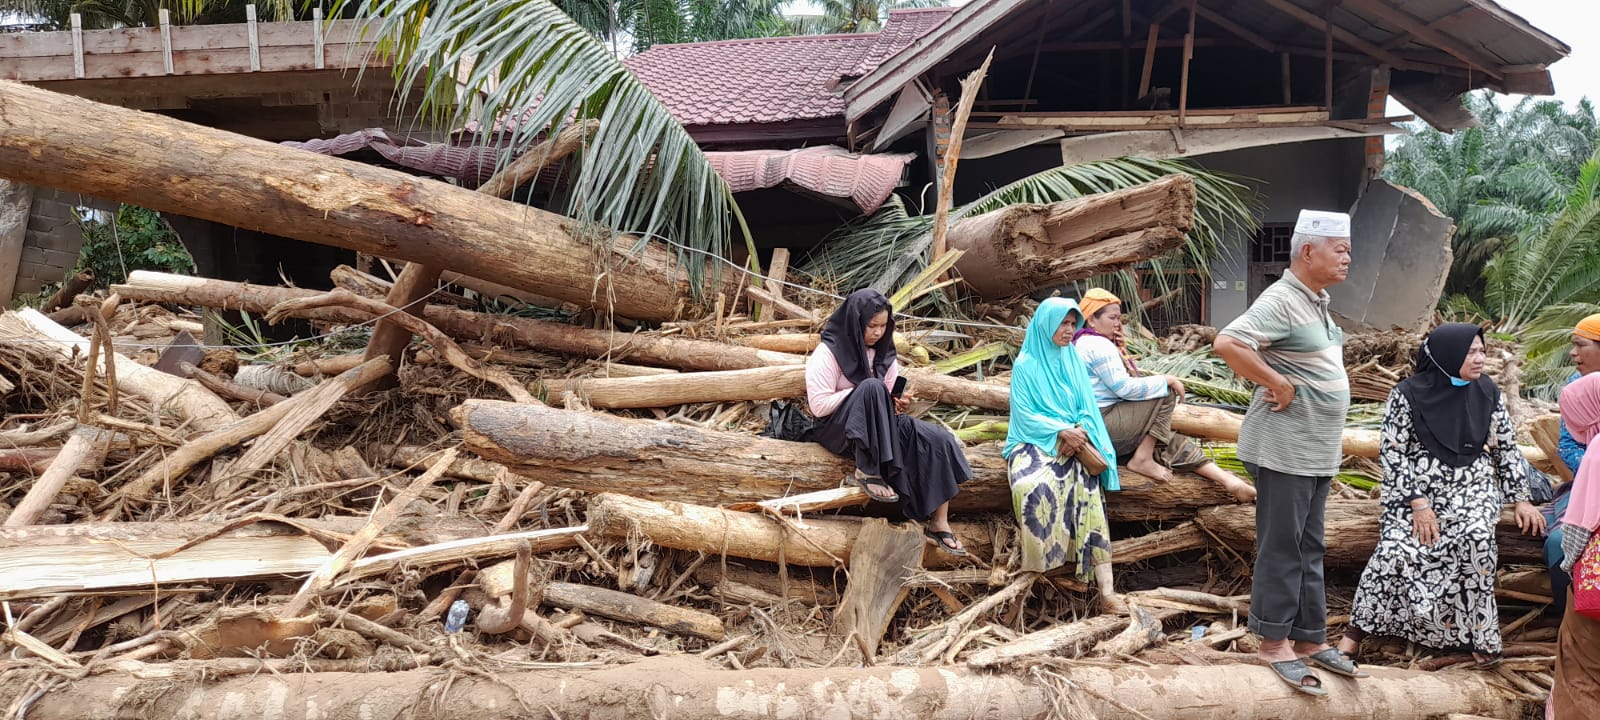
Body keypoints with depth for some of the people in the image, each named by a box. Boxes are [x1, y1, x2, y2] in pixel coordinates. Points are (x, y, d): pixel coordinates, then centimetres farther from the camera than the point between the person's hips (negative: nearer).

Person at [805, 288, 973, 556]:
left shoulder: (883, 353, 10)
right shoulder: (828, 353, -10)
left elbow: (889, 399, 15)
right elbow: (818, 404, -17)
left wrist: (900, 402, -9)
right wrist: (864, 394, -19)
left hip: (881, 425, 6)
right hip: (839, 429, -6)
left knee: (940, 441, -18)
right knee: (872, 388, -36)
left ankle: (938, 524, -15)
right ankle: (866, 471, -28)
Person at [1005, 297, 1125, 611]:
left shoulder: (1074, 361, 12)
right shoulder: (1026, 365, 0)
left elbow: (1087, 408, 9)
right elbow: (1024, 414, -5)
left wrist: (1079, 433, -12)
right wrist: (1061, 431, -18)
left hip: (1075, 442, 2)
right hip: (1035, 441, -2)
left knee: (1087, 488, -29)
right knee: (1032, 485, -38)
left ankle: (1106, 588, -37)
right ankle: (1042, 553, -17)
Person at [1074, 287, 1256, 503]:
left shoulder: (1083, 343, 20)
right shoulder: (1098, 345, -13)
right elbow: (1125, 388, -21)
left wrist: (1121, 350, 9)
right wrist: (1167, 380, -11)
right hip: (1103, 424, -10)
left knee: (1172, 442, 4)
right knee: (1166, 394, -10)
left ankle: (1227, 480, -5)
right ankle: (1143, 459, -10)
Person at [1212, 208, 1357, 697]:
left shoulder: (1316, 301, 13)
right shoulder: (1281, 300, -16)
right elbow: (1227, 343, -30)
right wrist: (1278, 384, -22)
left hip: (1318, 451, 9)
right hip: (1285, 450, -9)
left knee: (1309, 548, 14)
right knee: (1281, 547, -2)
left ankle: (1310, 639, 23)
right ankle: (1274, 642, 8)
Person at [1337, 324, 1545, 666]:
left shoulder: (1488, 393, 3)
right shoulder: (1409, 394, -7)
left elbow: (1507, 448, 11)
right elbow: (1392, 452, -7)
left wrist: (1522, 499, 6)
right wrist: (1418, 503, -14)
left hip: (1472, 487, 2)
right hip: (1416, 488, -2)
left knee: (1477, 538, -29)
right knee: (1394, 549, -25)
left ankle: (1480, 635, -18)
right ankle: (1359, 628, -9)